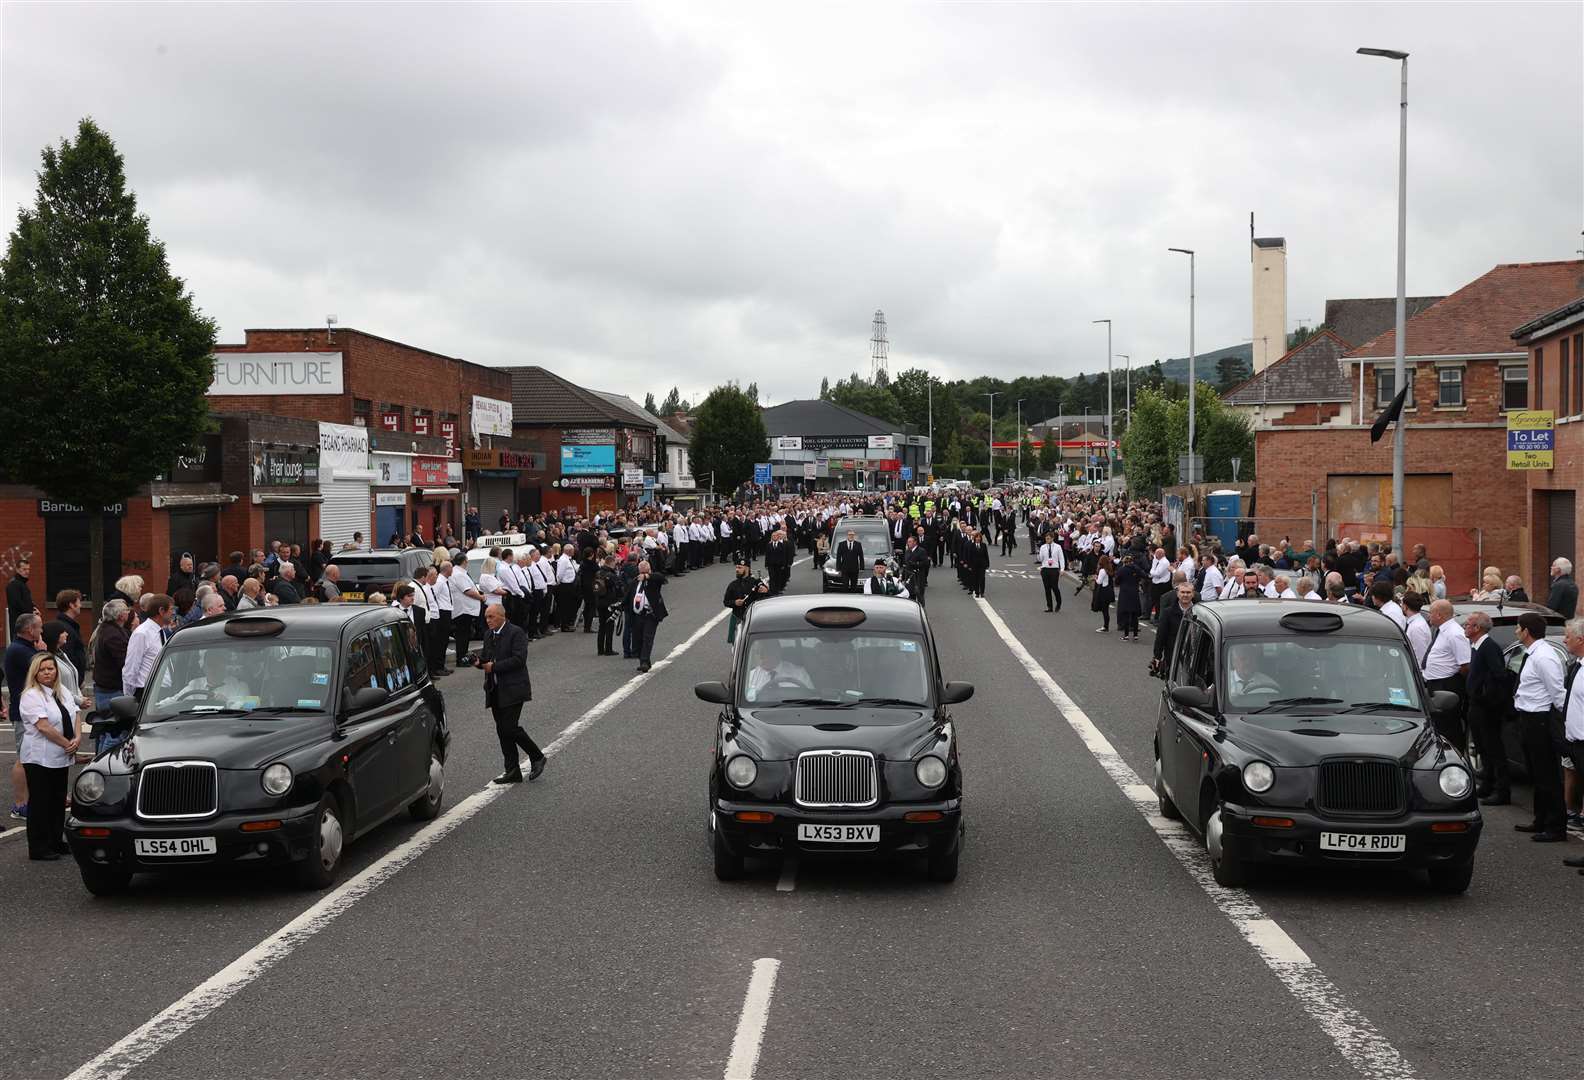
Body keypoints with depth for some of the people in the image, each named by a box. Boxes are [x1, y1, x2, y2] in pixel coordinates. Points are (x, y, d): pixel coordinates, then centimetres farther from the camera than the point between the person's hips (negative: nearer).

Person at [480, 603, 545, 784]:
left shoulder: (516, 633, -10)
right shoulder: (489, 635, 15)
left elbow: (519, 659, -18)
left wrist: (494, 666, -18)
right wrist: (479, 660, -1)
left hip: (512, 689, -8)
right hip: (495, 691, 8)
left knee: (510, 728, -13)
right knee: (502, 730, 7)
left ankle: (537, 757, 6)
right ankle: (512, 771, 12)